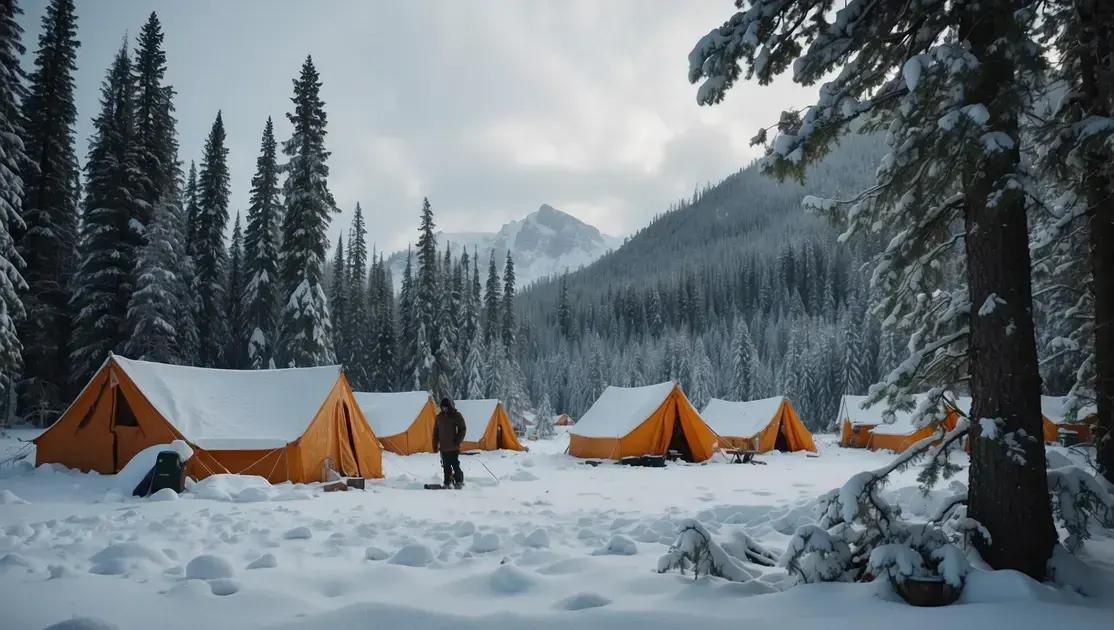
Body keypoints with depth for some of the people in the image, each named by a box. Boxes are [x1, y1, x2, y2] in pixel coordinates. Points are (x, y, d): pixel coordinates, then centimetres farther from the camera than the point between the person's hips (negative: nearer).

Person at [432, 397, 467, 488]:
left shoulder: (457, 415, -3)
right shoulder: (439, 416, 10)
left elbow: (462, 429, -1)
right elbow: (435, 431, 15)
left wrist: (458, 441, -10)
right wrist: (435, 445, 11)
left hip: (453, 447, -4)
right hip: (443, 447, 4)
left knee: (455, 465, -6)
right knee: (446, 466, 7)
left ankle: (459, 482, 5)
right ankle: (447, 483, 13)